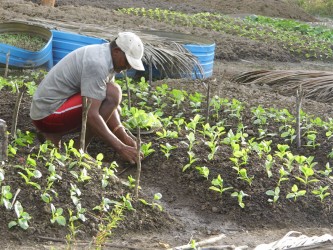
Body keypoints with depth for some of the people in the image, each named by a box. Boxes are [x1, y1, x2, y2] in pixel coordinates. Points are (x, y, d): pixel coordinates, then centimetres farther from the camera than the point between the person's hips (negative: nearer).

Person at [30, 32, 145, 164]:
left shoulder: (104, 55, 8)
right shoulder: (98, 64, -23)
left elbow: (108, 106, 9)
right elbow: (91, 115, -29)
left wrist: (124, 136, -2)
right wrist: (120, 148, -27)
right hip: (49, 113, -10)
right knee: (113, 93, -19)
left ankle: (54, 133, 9)